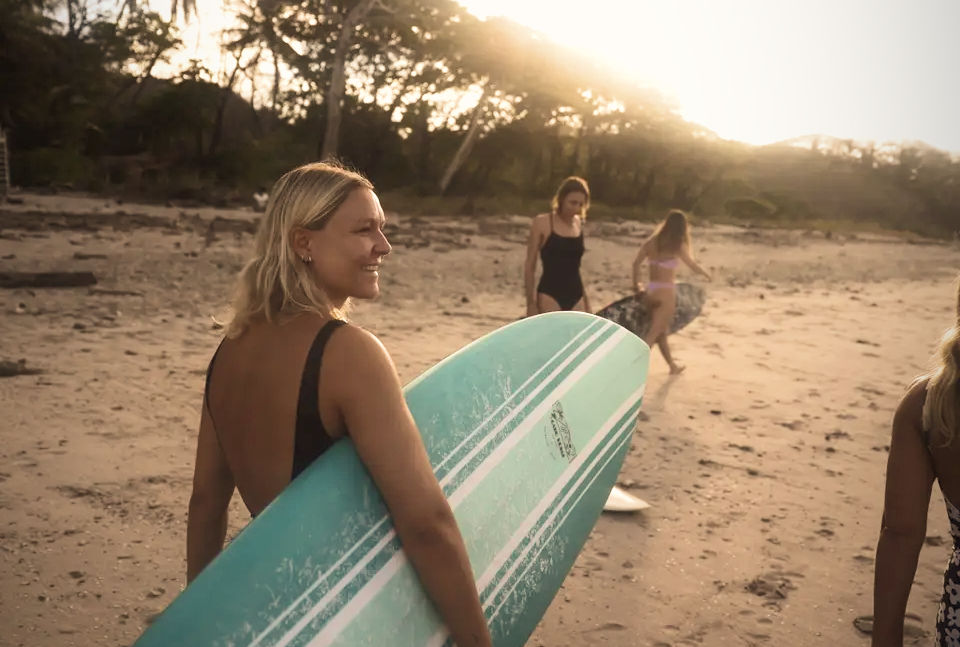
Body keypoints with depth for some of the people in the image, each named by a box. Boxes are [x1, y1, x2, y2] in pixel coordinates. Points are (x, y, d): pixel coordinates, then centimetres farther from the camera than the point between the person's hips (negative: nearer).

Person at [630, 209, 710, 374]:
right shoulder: (678, 245, -9)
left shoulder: (652, 241, 5)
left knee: (662, 331, 19)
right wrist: (707, 274, 17)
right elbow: (693, 266, -2)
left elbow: (636, 263, 5)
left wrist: (637, 284, 15)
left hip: (650, 290, 6)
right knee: (654, 333, -3)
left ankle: (672, 365, 35)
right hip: (665, 292, -6)